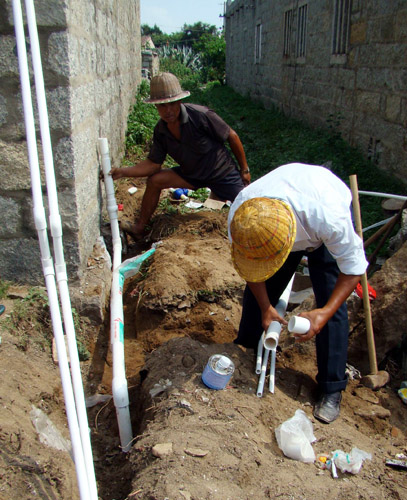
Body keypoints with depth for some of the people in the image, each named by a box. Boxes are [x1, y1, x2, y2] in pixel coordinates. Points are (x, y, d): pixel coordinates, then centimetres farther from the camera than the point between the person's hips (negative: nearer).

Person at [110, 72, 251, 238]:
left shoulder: (200, 115, -27)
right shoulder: (161, 130, -9)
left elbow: (231, 136, -17)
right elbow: (153, 164, -3)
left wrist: (244, 169, -8)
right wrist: (122, 172, -17)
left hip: (223, 173, -4)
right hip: (192, 175, 5)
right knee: (155, 180, -8)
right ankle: (139, 228, 7)